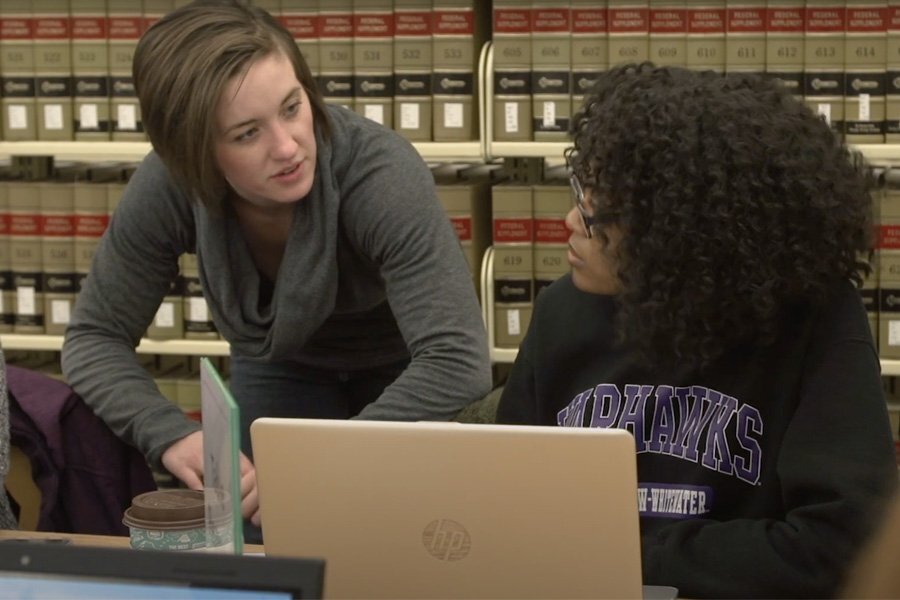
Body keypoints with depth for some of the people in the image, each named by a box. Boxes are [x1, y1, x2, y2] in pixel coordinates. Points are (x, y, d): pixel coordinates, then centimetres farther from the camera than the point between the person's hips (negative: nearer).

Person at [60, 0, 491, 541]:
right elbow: (95, 337, -19)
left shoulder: (380, 173, -40)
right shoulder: (168, 187, -30)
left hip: (399, 368, -2)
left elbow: (458, 363, -47)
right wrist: (171, 435, -38)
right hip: (274, 363, 2)